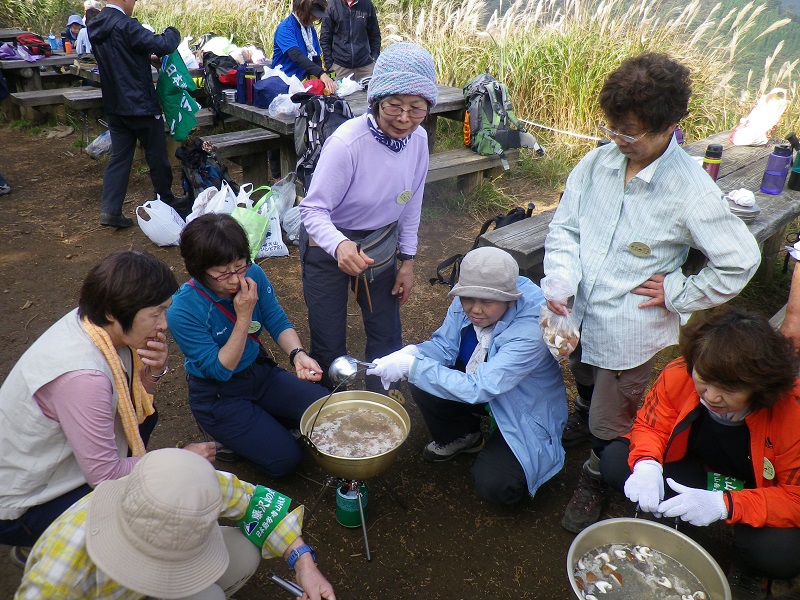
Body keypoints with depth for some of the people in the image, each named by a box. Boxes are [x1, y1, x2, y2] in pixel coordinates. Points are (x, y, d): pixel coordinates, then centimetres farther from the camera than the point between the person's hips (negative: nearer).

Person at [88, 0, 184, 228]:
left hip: (114, 105, 8)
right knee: (157, 155, 9)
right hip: (140, 104, -8)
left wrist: (147, 57, 20)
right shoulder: (125, 25, -19)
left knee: (119, 156, 10)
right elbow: (163, 46, -20)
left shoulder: (95, 26, 8)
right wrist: (172, 32, 0)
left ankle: (110, 210, 4)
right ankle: (166, 202, 23)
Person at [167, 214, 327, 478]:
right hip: (218, 395, -5)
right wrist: (244, 316, -33)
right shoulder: (182, 311, -28)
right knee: (284, 461, -13)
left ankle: (260, 420, 15)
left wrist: (298, 354, -30)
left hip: (261, 372, 5)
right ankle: (236, 436, 14)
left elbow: (278, 322, -8)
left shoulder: (253, 275, -15)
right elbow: (219, 369, -23)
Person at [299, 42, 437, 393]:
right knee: (329, 346, 2)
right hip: (329, 247, -5)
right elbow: (313, 210, -27)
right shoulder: (347, 142, -29)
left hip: (381, 243, 5)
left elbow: (411, 203, 2)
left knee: (387, 337, 12)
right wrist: (340, 246, -48)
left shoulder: (418, 139, -11)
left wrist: (407, 260, 6)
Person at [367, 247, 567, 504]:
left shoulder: (531, 328, -36)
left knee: (493, 486, -21)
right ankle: (463, 436, 13)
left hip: (525, 413, -6)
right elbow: (444, 345, -7)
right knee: (422, 384, -17)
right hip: (480, 383, 6)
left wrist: (411, 367, -42)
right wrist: (411, 353, -30)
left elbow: (478, 389, -39)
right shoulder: (465, 299, -18)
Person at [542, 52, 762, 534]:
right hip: (578, 312, 5)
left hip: (630, 329, -4)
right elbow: (565, 227, -3)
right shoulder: (599, 162, -10)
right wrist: (561, 279, -18)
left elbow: (741, 261, -12)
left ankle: (597, 479, 46)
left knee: (611, 422, 14)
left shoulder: (692, 191, -21)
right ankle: (584, 418, 69)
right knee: (586, 382, 34)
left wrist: (678, 293, -13)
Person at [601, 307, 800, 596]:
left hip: (758, 492, -2)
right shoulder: (678, 375, -25)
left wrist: (724, 505, -42)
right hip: (694, 470, 2)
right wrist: (647, 465, -35)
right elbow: (650, 426, -11)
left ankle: (747, 572, 5)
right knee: (614, 460, -21)